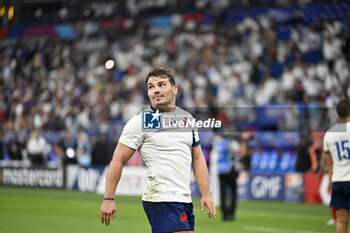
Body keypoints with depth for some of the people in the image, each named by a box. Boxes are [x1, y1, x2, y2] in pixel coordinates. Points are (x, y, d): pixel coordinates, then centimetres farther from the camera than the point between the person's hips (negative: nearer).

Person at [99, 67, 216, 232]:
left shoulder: (187, 118, 13)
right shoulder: (140, 122, -5)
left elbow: (197, 158, 20)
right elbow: (118, 160, -5)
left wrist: (206, 194, 13)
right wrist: (108, 198, -10)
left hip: (185, 200, 7)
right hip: (160, 199, -7)